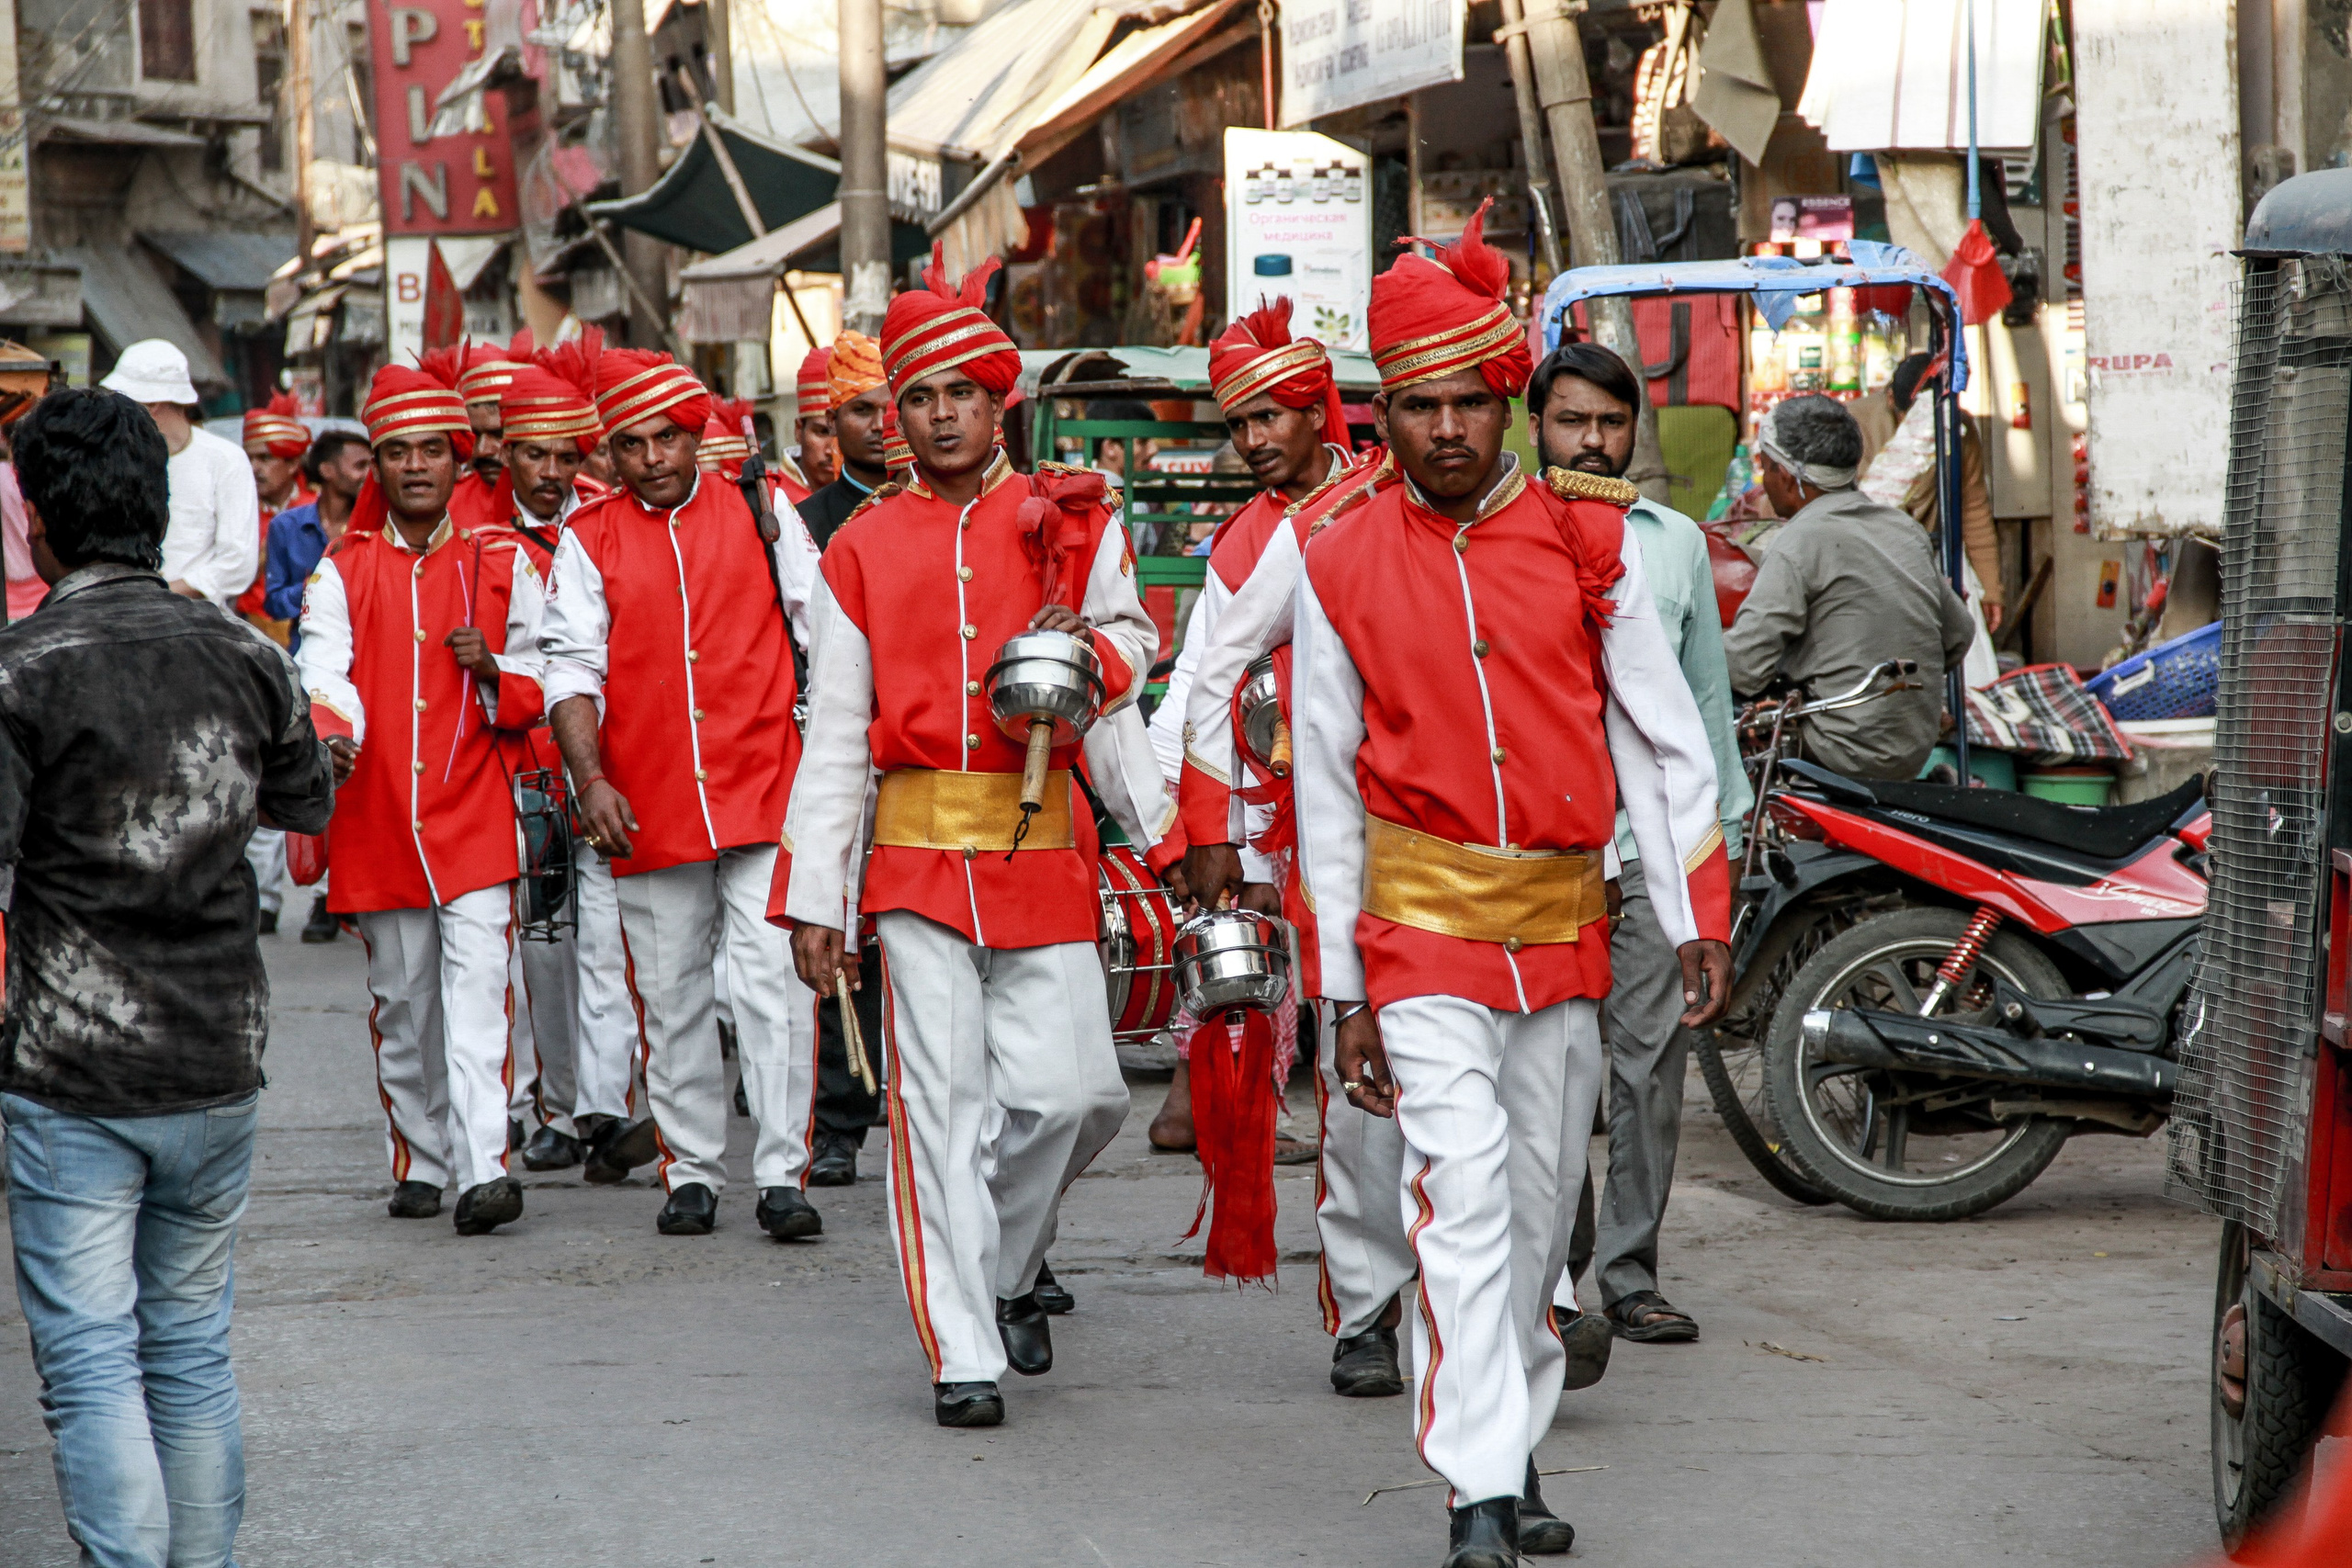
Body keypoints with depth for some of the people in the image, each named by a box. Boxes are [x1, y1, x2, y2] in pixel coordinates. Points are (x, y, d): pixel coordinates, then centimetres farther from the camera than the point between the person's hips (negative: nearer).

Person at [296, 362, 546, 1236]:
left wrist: (492, 671, -12)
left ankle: (484, 1169, -21)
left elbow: (539, 695, 10)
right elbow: (322, 671, -10)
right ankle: (419, 1162, 23)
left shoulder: (500, 564, 8)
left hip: (474, 812, -1)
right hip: (377, 818, 1)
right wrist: (333, 737, -31)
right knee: (401, 1000, 9)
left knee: (477, 985, -14)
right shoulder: (342, 572, 7)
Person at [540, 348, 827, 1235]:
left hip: (763, 794, -1)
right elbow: (573, 666, 3)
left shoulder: (760, 512, 7)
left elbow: (821, 624, 10)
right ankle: (691, 1173, 18)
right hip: (647, 809, 1)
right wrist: (589, 778, -9)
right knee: (669, 995, 7)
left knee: (773, 981, -9)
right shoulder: (590, 539, 7)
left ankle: (781, 1177, -6)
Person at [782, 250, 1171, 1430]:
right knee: (941, 1096, -5)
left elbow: (1127, 647, 13)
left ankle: (1007, 1261, 24)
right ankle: (963, 1352, -1)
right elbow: (834, 733, 8)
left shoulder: (1071, 521, 10)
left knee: (1071, 1087, -5)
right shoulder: (862, 549, 9)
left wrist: (1089, 650, -11)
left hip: (1044, 845, 0)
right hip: (917, 844, 0)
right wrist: (812, 897, 2)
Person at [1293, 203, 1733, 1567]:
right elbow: (1327, 788, 4)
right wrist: (1345, 994, 3)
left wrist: (1700, 919, -3)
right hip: (1424, 920, -2)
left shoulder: (1590, 540, 2)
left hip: (1565, 916, 2)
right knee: (1463, 1187, -15)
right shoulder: (1341, 570, 0)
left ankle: (1516, 1448, 25)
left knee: (1542, 1199, 10)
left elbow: (1662, 737, 4)